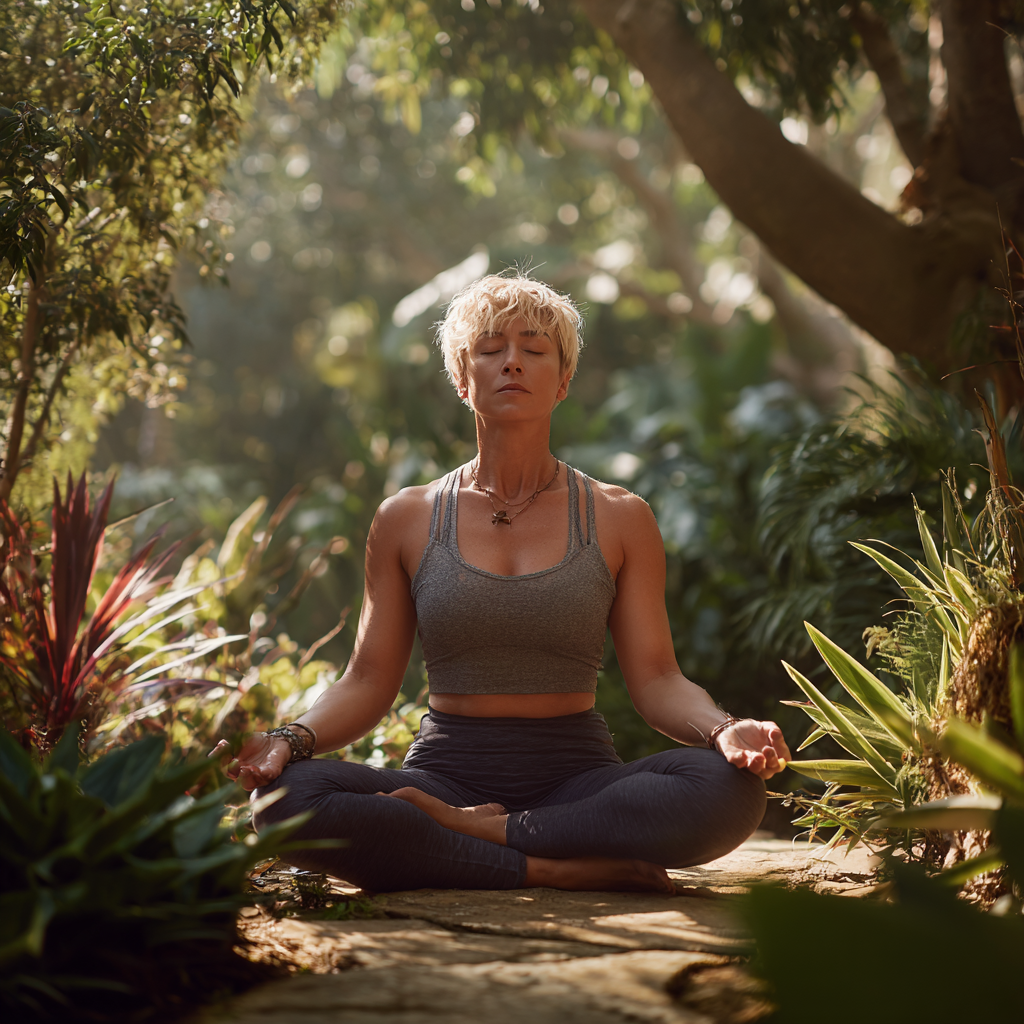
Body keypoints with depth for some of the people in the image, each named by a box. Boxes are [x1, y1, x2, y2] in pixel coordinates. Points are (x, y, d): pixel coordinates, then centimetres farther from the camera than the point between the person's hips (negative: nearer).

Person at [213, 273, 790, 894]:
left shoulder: (619, 520, 8)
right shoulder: (406, 520, 9)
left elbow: (656, 679, 2)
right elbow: (369, 683, 6)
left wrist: (723, 729, -20)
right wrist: (290, 739, -14)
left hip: (577, 779, 0)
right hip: (447, 770, 0)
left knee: (729, 788, -31)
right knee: (287, 797, -31)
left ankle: (479, 829, -19)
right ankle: (561, 870, -25)